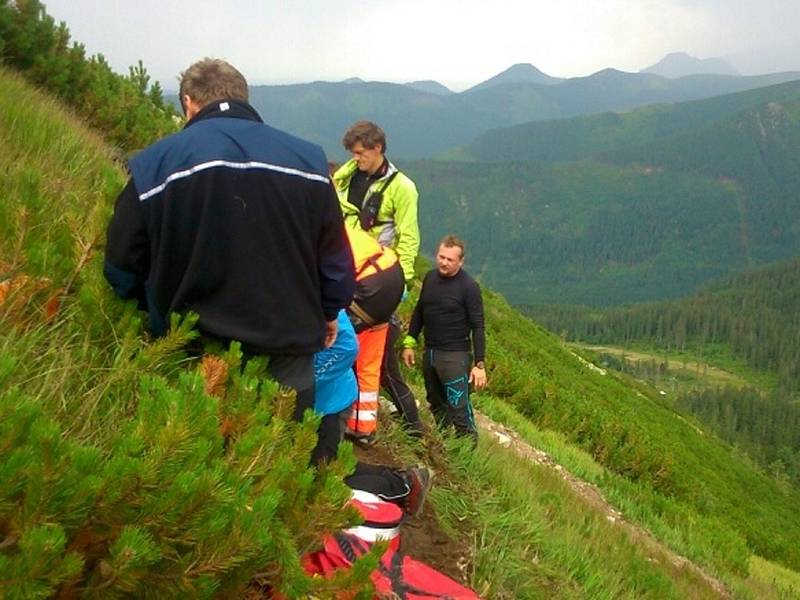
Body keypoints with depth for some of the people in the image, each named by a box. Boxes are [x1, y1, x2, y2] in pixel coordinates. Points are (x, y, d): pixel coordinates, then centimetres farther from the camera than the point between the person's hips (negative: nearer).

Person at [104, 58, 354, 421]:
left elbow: (122, 268, -1)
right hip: (289, 363, 2)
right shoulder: (307, 158, 0)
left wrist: (159, 314, 18)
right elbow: (336, 260, 3)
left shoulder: (156, 163, -6)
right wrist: (325, 313, 23)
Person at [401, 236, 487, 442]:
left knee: (459, 408, -10)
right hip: (429, 353, 7)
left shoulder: (469, 287, -13)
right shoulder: (430, 277, 4)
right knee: (436, 405, 18)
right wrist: (409, 343, 13)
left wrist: (479, 364, -16)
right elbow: (419, 311, 16)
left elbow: (478, 327, -12)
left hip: (455, 356, -7)